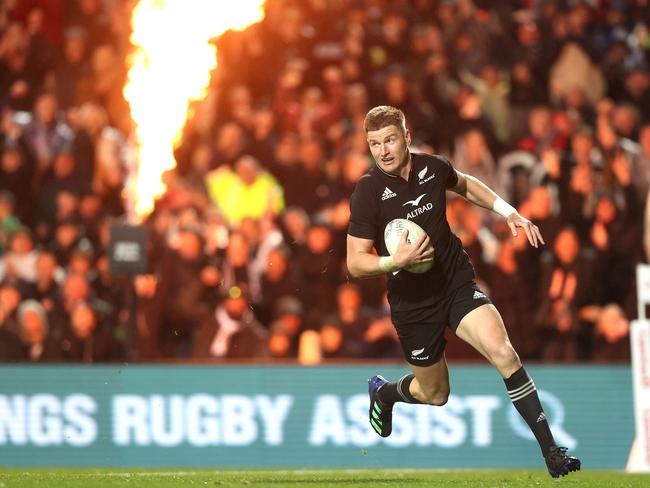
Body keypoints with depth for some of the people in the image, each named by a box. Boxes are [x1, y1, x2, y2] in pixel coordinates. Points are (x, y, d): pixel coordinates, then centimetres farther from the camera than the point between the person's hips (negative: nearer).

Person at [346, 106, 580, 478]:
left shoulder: (433, 167, -5)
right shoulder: (368, 193, -17)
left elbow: (464, 184, 20)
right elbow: (356, 263, -15)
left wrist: (509, 213, 12)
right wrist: (396, 261, -33)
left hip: (458, 285, 2)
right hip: (413, 304, -2)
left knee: (504, 353, -21)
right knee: (436, 395, 11)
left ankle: (551, 451, -16)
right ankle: (383, 392, 47)